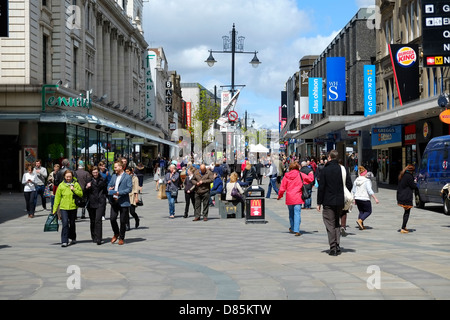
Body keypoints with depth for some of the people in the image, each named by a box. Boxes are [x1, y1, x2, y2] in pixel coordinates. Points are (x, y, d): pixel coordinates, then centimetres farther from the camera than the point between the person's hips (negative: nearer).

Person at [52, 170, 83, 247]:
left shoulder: (76, 184, 3)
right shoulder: (61, 185, 2)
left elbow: (81, 194, 0)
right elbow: (57, 198, 5)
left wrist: (74, 189, -15)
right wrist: (55, 209, 4)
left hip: (73, 207, 1)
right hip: (64, 207, -1)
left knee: (72, 224, 13)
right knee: (65, 223, -12)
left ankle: (73, 238, 34)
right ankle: (64, 241, -12)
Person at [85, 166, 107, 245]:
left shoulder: (102, 180, 4)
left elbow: (105, 190, 16)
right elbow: (85, 192, 7)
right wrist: (87, 188, -14)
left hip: (100, 203, -2)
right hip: (91, 203, 2)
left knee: (98, 220, -13)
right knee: (92, 221, 8)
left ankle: (99, 239, -14)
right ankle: (94, 238, 21)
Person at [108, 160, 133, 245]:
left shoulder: (127, 177, -5)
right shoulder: (114, 176, 14)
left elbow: (129, 188, -12)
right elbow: (109, 185, 22)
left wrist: (119, 193, -20)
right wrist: (109, 189, -3)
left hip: (123, 202, -5)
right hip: (114, 201, 5)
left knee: (123, 221, 2)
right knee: (112, 219, -3)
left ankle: (121, 238, 15)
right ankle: (116, 234, 21)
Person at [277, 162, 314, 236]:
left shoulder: (286, 176, 1)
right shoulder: (300, 175, -4)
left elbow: (282, 188, 3)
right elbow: (310, 179, 2)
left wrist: (279, 196, 17)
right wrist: (311, 174, 23)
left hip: (289, 198, 3)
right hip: (298, 198, -2)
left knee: (291, 213, 19)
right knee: (297, 213, -5)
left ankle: (292, 228, 31)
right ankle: (296, 230, -15)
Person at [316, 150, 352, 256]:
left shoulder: (325, 170, -8)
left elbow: (321, 187, -8)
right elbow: (349, 185, 4)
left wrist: (319, 203, -3)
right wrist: (345, 198, 14)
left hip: (328, 202, -4)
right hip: (340, 202, 4)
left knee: (330, 224, 0)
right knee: (337, 224, 17)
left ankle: (333, 248, -5)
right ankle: (337, 247, 15)